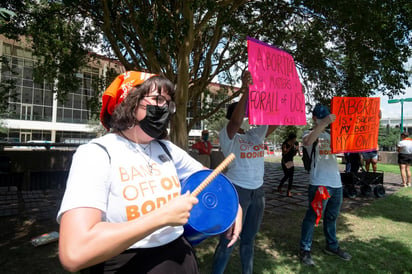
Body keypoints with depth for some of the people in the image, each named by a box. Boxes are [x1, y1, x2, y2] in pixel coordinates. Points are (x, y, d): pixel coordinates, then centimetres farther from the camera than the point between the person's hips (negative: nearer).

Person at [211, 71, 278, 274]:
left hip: (258, 191, 6)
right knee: (228, 241, 4)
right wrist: (245, 91, -36)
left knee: (249, 239, 19)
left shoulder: (256, 134, 7)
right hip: (236, 190, -6)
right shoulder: (226, 136, -9)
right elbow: (235, 122, -30)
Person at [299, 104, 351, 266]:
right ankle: (305, 250, 13)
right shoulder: (309, 133, -2)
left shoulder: (331, 135, 18)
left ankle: (332, 246, 36)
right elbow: (307, 141, -26)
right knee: (312, 218, 0)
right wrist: (325, 123, -32)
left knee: (332, 217, 20)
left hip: (336, 184, 7)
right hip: (319, 184, -7)